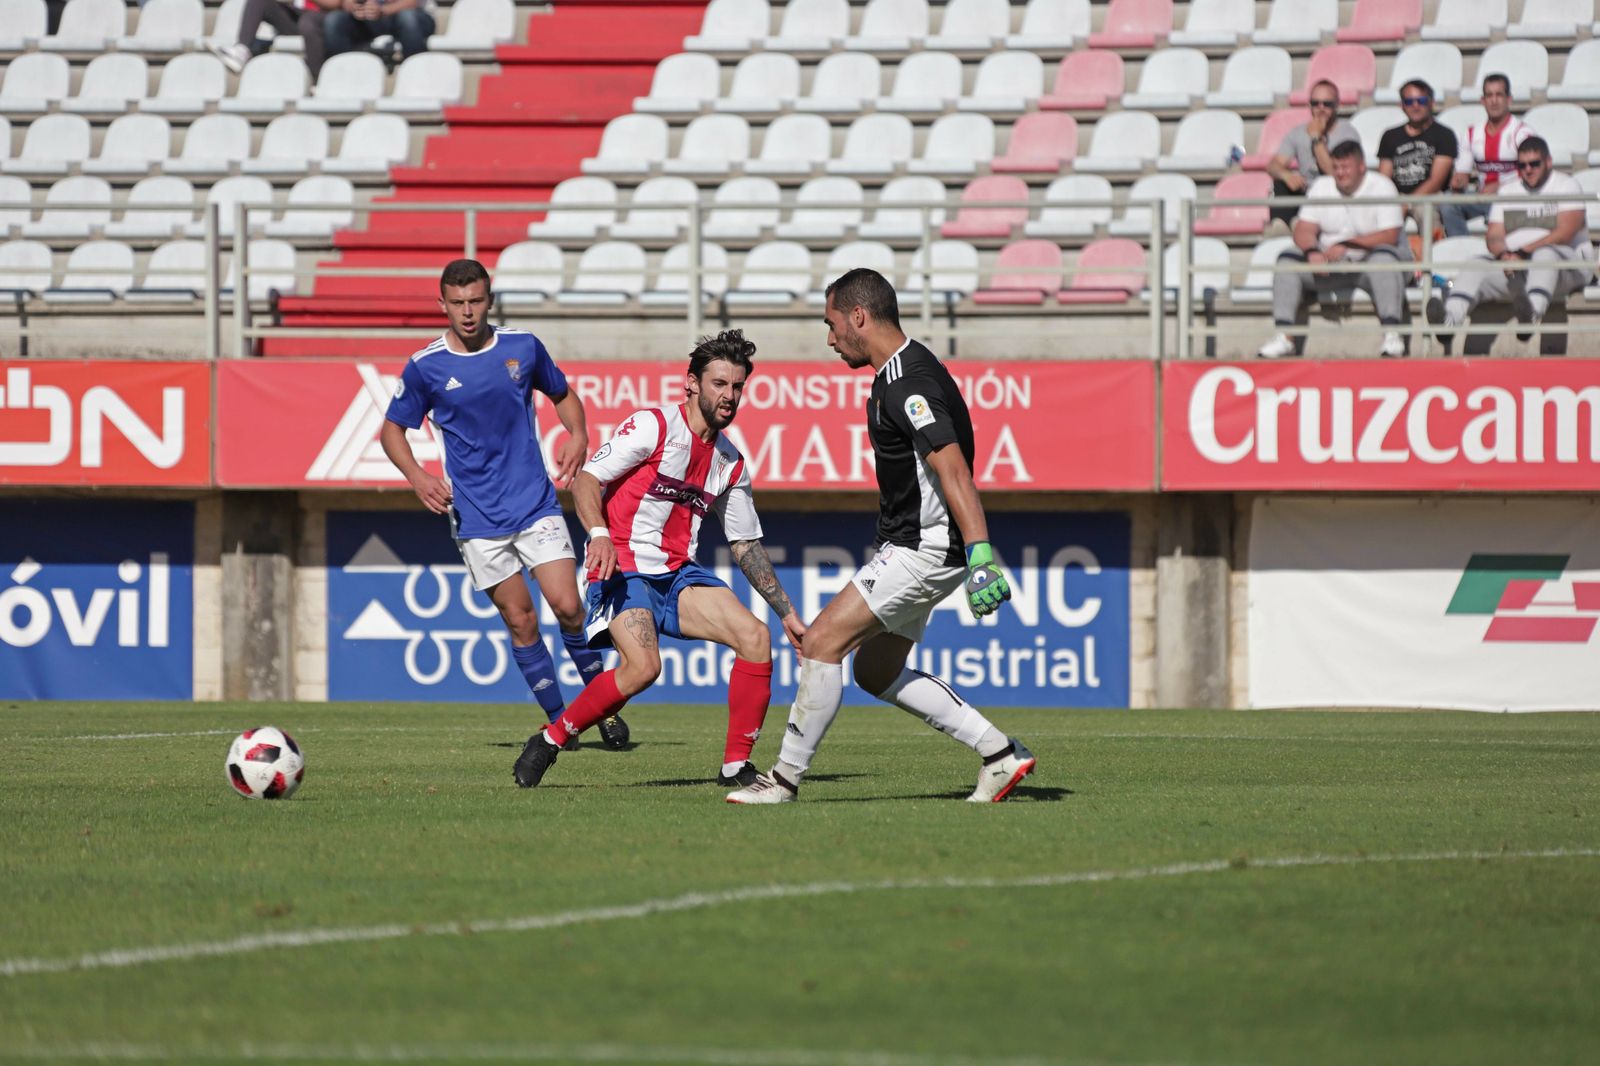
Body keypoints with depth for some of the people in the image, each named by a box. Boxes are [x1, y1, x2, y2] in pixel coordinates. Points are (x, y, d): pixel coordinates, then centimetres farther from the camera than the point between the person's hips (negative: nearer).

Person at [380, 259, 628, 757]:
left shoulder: (523, 346, 1)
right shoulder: (425, 366, -3)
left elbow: (562, 394, 19)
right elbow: (392, 429, 9)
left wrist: (578, 435, -1)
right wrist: (417, 477, -8)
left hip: (535, 501, 0)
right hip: (475, 516, 0)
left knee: (568, 607, -10)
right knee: (520, 620, -1)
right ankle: (558, 722, 12)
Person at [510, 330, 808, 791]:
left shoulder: (731, 463, 14)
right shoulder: (653, 426, -6)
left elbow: (746, 545, 21)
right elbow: (586, 480, -11)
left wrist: (788, 614, 17)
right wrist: (599, 534, -29)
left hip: (678, 576, 7)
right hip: (624, 569, -6)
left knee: (755, 636, -14)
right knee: (643, 667, -29)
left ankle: (736, 767, -6)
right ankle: (549, 742, -8)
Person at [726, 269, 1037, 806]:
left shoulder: (908, 384, -20)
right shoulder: (899, 373, 13)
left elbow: (954, 471, -30)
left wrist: (980, 555, -38)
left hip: (924, 549, -11)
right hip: (909, 544, 11)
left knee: (822, 642, -12)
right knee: (877, 672, 16)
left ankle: (786, 777, -4)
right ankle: (1000, 753, 16)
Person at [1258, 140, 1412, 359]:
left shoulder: (1381, 187, -7)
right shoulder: (1322, 186, 7)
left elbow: (1390, 235, -18)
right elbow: (1303, 230, 0)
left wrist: (1347, 245, -25)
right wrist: (1312, 251, -24)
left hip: (1367, 261, -4)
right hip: (1329, 265, 4)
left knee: (1384, 257, -38)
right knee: (1287, 261, -17)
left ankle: (1391, 334, -42)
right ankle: (1284, 337, -22)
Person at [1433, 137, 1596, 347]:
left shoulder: (1566, 186, 3)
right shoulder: (1507, 191, 19)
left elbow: (1565, 234, -10)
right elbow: (1494, 236, 10)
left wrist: (1523, 253, -17)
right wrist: (1504, 255, -14)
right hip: (1513, 268, 5)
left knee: (1544, 254, -39)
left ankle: (1533, 313, -68)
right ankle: (1451, 319, -47)